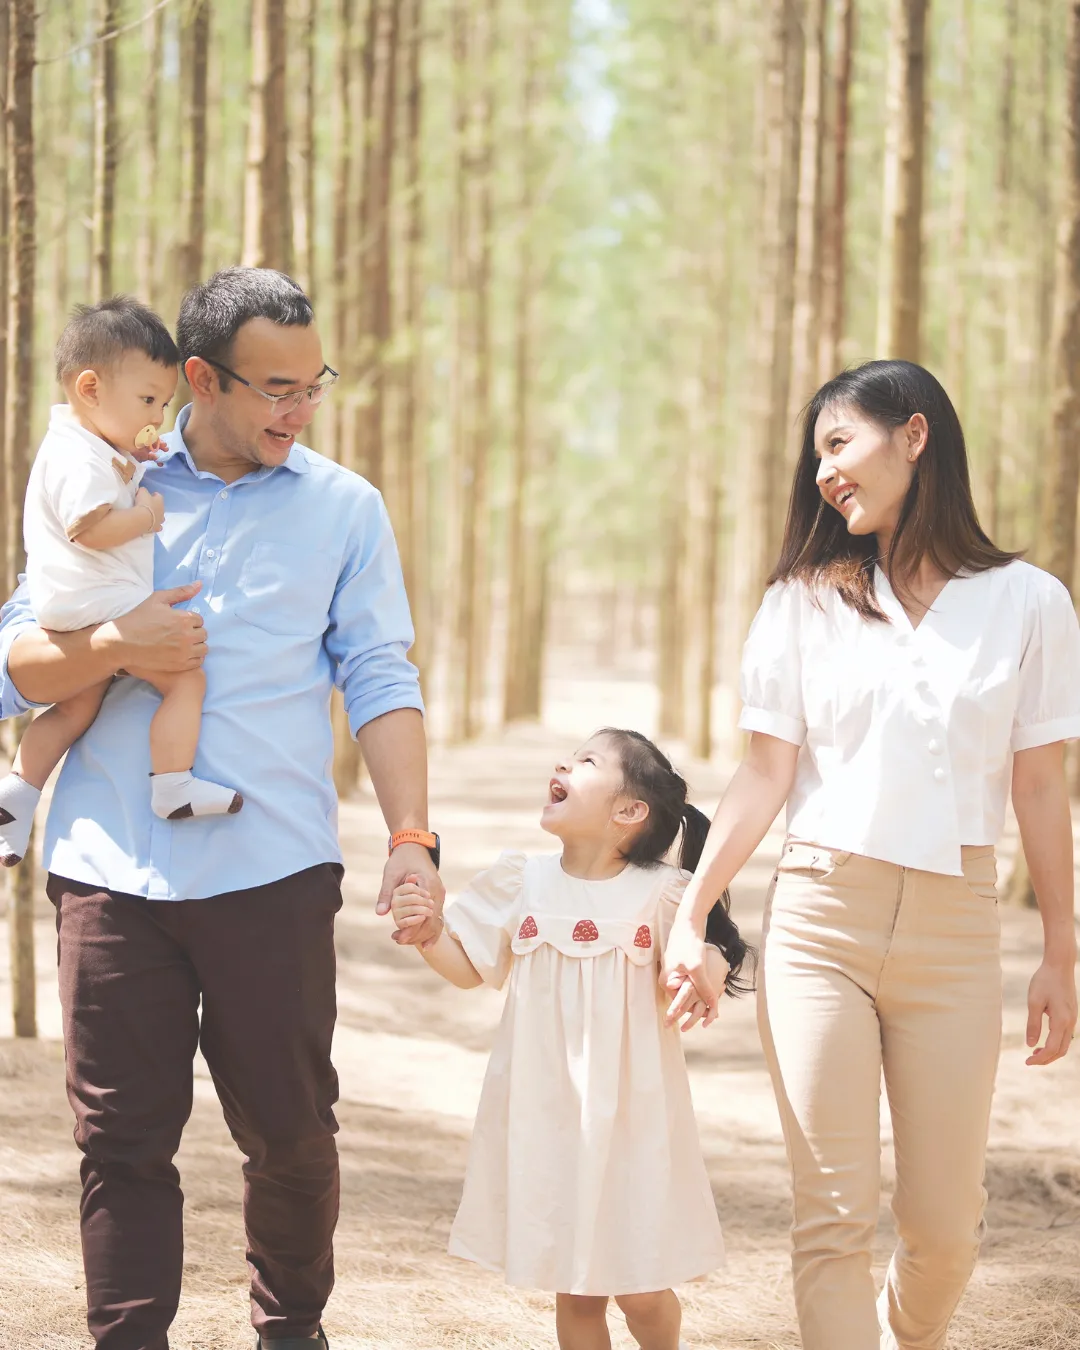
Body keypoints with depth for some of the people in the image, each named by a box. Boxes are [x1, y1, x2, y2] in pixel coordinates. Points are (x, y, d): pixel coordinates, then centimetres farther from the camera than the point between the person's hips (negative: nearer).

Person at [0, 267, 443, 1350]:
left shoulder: (344, 508, 11)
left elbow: (379, 682, 6)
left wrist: (411, 834, -5)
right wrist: (116, 648, -11)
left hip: (273, 869, 0)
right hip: (112, 867, 0)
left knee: (291, 1129, 4)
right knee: (123, 1137, 1)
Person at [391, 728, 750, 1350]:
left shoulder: (660, 894, -5)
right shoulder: (521, 883, 3)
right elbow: (468, 969, 9)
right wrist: (428, 931, -10)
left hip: (631, 1116, -2)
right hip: (547, 1113, 2)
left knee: (641, 1291, 2)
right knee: (576, 1292, 7)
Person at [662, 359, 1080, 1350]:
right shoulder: (806, 601, 7)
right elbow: (766, 777, 4)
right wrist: (691, 917, -4)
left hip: (953, 930, 0)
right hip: (820, 922, 1)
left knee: (943, 1224, 3)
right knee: (834, 1218, -6)